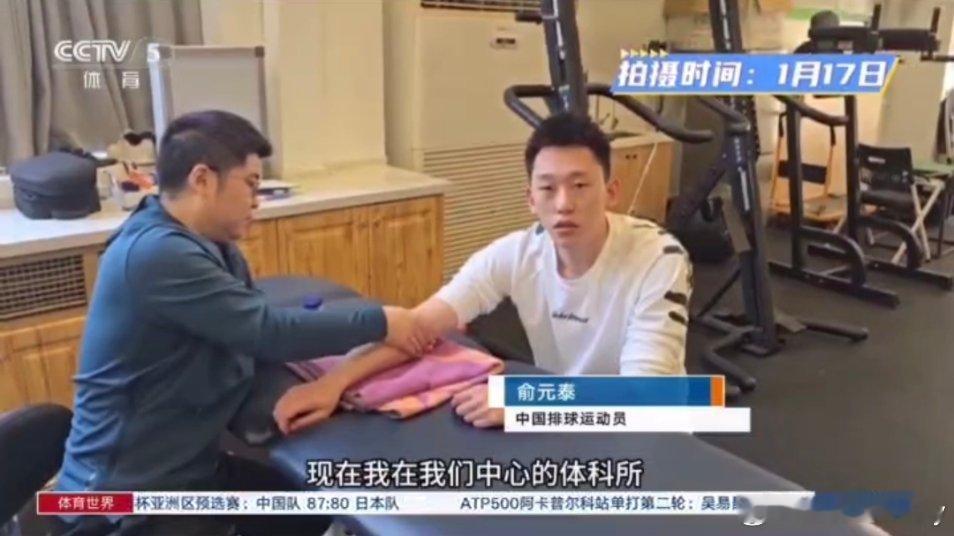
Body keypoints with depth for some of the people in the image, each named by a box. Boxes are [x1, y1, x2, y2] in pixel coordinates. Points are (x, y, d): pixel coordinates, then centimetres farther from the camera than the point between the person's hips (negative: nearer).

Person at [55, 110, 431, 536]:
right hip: (127, 498, -9)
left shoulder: (210, 244, 4)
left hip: (189, 466, 9)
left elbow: (256, 331, 3)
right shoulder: (156, 253, -25)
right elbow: (268, 332, -26)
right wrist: (378, 324, -17)